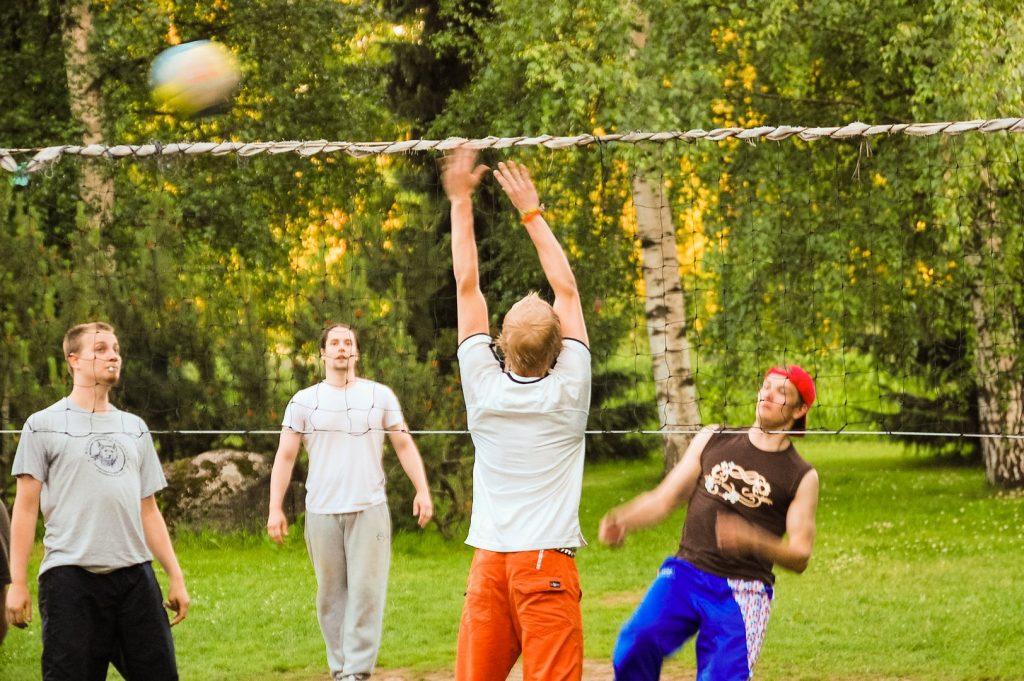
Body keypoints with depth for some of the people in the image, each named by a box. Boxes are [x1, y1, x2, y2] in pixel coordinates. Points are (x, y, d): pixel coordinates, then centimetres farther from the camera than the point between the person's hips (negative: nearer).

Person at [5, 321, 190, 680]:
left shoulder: (135, 428, 18)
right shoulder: (43, 425, 5)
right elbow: (26, 507, 1)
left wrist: (176, 576, 12)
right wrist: (18, 582, -6)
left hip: (135, 575, 4)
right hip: (70, 576, -4)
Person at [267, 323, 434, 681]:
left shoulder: (380, 395, 7)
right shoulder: (304, 401, 6)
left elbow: (404, 446, 8)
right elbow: (285, 457, 4)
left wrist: (422, 490, -5)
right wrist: (275, 508, -5)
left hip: (369, 509, -1)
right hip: (321, 513, 1)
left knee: (366, 592, -6)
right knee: (331, 595, 5)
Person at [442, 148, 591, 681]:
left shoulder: (484, 387, -1)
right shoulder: (568, 391, -5)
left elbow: (467, 286, 7)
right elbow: (566, 289, 6)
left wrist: (460, 201, 13)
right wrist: (531, 212, 13)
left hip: (488, 562, 2)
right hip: (547, 564, -2)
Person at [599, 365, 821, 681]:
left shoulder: (802, 477, 3)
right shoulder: (711, 440, 12)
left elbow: (800, 557, -2)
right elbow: (665, 498, 13)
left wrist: (753, 540, -21)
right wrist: (622, 521, -6)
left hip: (742, 593, -2)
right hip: (686, 572, 2)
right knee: (637, 642, -24)